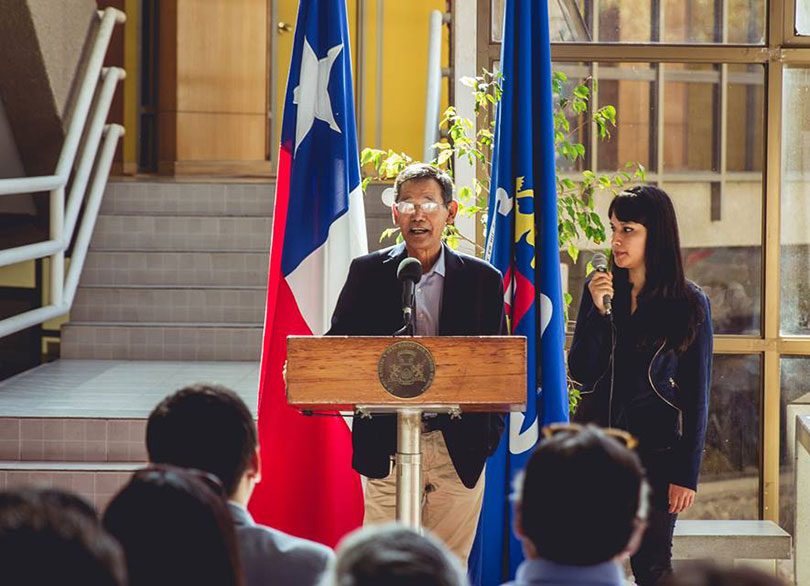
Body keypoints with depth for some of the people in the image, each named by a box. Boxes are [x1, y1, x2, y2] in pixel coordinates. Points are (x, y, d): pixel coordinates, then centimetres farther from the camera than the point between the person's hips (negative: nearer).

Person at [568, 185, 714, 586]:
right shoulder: (599, 289, 5)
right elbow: (582, 374, -1)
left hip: (654, 453, -3)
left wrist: (687, 474, -6)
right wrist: (598, 311, -14)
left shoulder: (690, 304, -4)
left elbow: (696, 395, -3)